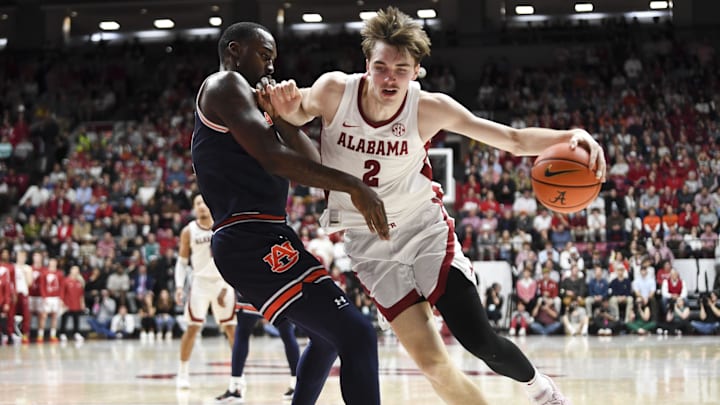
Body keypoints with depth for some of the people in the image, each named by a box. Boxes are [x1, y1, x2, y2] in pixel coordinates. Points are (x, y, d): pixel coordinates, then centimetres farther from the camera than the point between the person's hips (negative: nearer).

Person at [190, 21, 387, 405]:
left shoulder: (250, 101, 26)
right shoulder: (226, 85, -4)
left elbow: (310, 161, 17)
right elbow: (273, 157, -19)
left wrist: (281, 116, 2)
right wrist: (353, 185, -20)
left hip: (256, 239, 11)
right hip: (253, 242, -11)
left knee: (330, 335, 29)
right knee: (357, 336, -19)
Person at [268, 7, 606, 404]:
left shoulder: (430, 108, -18)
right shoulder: (334, 90, -18)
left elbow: (513, 140, -15)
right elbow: (300, 114, 4)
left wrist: (569, 137, -34)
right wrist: (287, 107, -22)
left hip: (424, 227, -1)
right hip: (368, 240, 1)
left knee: (478, 339, -10)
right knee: (431, 361, -6)